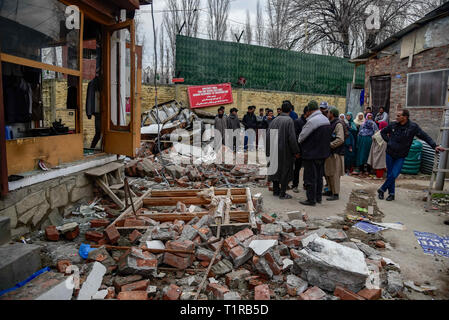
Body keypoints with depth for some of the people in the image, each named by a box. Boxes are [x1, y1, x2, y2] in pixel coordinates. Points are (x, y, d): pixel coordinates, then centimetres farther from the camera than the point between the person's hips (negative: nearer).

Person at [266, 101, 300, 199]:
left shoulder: (275, 120, 4)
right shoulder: (289, 120, -12)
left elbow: (268, 135, 5)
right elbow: (292, 137, -17)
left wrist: (269, 151, 12)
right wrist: (296, 151, -9)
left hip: (274, 150, 6)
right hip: (285, 151, -5)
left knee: (276, 169, 16)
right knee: (285, 170, 4)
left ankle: (276, 190, 26)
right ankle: (282, 193, 7)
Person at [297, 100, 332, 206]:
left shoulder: (312, 121, -20)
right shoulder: (326, 120, 7)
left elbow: (302, 136, -13)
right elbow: (328, 136, 13)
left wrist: (299, 142, 8)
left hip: (311, 154, -8)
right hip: (323, 153, 8)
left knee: (310, 177, 0)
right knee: (319, 176, 17)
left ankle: (311, 200, 6)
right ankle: (318, 197, 27)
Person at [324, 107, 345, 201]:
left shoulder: (338, 124, -13)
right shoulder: (331, 123, 15)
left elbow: (340, 139, -22)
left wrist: (329, 145, -20)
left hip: (335, 153, -9)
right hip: (329, 152, 9)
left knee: (334, 174, -5)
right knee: (328, 173, 15)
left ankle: (336, 194, 2)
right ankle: (331, 191, 26)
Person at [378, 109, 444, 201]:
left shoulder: (413, 127, -10)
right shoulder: (393, 125, -4)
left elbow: (425, 137, -7)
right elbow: (383, 132, 13)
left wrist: (435, 146, -14)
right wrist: (388, 140, 1)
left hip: (400, 156, -2)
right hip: (390, 154, 2)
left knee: (393, 175, -11)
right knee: (389, 174, 7)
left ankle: (382, 190, 8)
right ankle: (391, 193, 20)